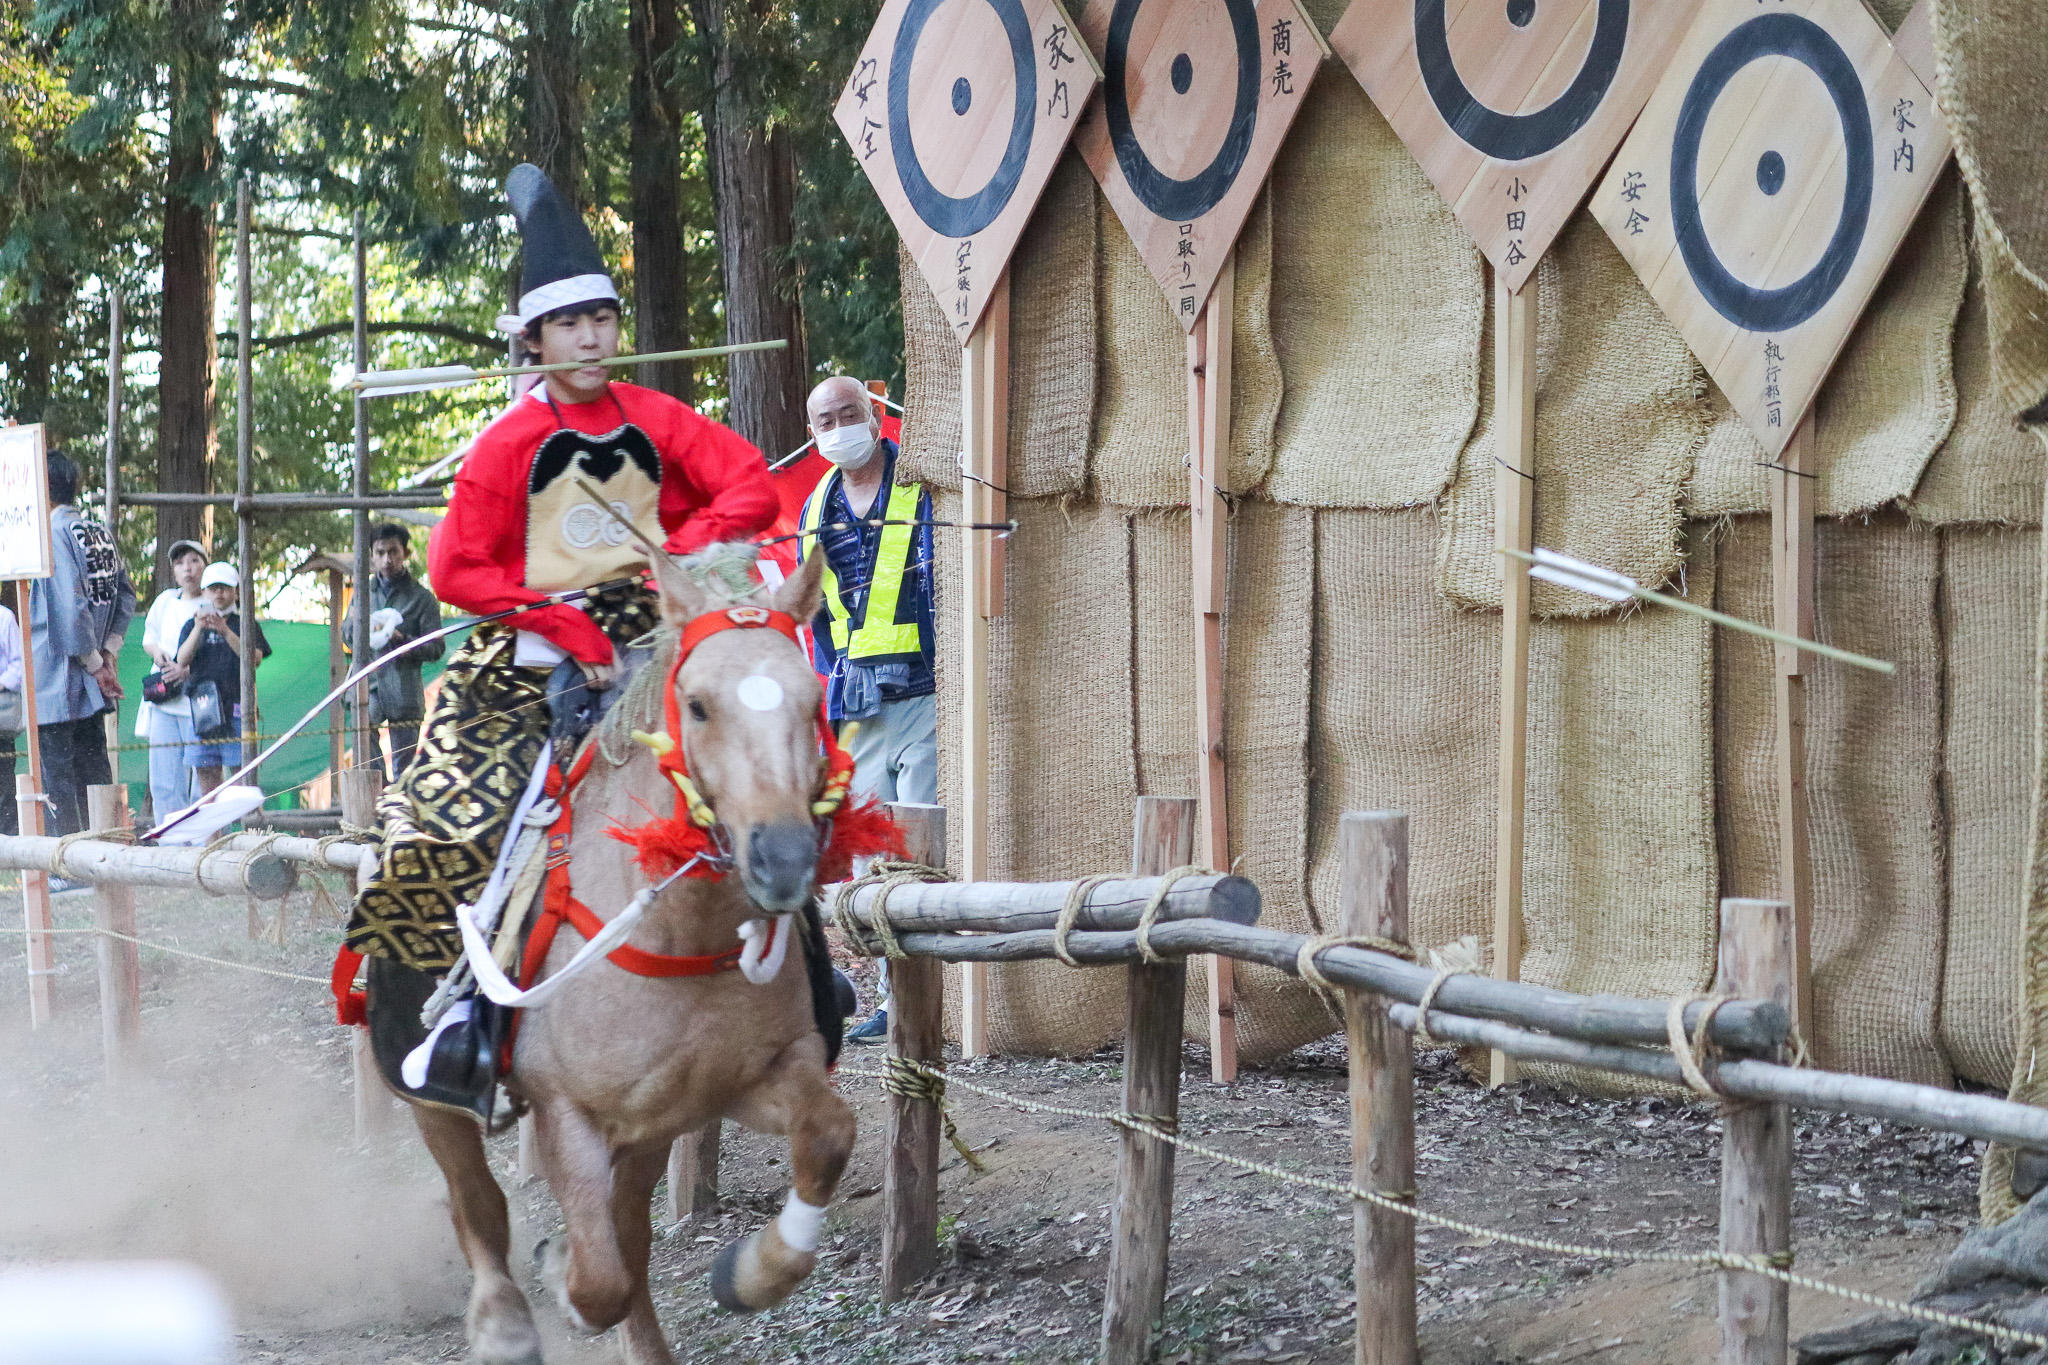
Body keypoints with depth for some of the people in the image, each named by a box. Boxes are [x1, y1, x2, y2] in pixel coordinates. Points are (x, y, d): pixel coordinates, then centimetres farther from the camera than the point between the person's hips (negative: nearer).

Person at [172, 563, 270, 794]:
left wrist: (226, 632, -19)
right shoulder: (192, 625, 14)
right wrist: (198, 629, -15)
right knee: (206, 774, -1)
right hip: (200, 706, 2)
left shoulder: (247, 624, 9)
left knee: (241, 770, -7)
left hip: (236, 707, -2)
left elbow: (255, 658, -7)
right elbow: (182, 660, 0)